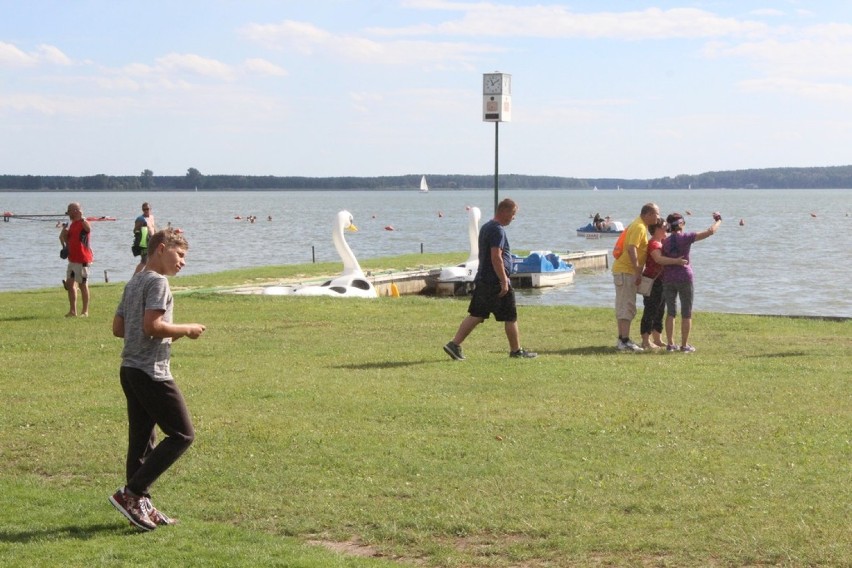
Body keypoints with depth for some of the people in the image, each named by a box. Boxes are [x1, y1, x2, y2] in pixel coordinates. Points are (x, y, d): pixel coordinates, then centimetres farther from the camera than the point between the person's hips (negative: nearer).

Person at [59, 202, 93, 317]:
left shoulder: (83, 223, -13)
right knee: (69, 284, 9)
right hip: (72, 259, 9)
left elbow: (88, 228, -37)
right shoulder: (72, 224, 15)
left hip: (82, 259, -9)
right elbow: (64, 237, 24)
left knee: (83, 284, -2)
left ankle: (85, 311, 5)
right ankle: (73, 311, 16)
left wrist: (81, 217, -43)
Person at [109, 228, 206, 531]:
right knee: (182, 434, -4)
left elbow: (118, 327, 19)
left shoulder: (133, 282, 17)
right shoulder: (157, 282, -11)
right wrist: (186, 330, -8)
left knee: (142, 439, 12)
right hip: (152, 373, -10)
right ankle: (130, 493, -6)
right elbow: (151, 325, -22)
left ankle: (141, 506, 15)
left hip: (130, 369, 10)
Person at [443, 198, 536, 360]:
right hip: (495, 283, -10)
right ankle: (516, 351, 12)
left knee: (476, 315, 8)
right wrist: (504, 281, -21)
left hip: (482, 280, 10)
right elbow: (496, 257, -23)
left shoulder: (486, 227, 16)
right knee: (511, 317, 3)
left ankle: (454, 345, 2)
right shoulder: (498, 230, -16)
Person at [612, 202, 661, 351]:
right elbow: (631, 249, -26)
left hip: (623, 270, 10)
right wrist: (638, 271, -25)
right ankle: (625, 341, -12)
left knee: (623, 307, 14)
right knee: (627, 307, -10)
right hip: (626, 271, -10)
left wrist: (637, 271, 17)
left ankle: (622, 339, 19)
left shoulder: (639, 226, 17)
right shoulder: (639, 227, -16)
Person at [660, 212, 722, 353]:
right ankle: (684, 345, 5)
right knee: (686, 313, 5)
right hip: (684, 277, -4)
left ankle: (670, 344, 8)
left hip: (668, 278, 4)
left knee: (670, 312, 9)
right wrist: (718, 220, 6)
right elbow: (710, 231, -9)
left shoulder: (665, 242, 3)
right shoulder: (686, 238, -9)